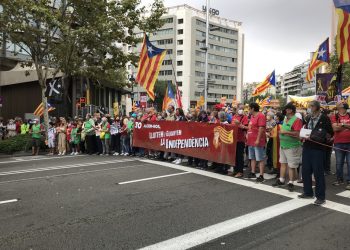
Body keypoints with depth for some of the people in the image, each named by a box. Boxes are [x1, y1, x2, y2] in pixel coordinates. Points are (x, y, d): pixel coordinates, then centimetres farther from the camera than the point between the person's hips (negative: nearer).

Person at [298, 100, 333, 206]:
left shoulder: (324, 118, -5)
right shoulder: (309, 119, 14)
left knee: (318, 172, -2)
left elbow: (330, 134, -6)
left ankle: (321, 197, 8)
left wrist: (321, 136, -19)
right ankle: (308, 192, 25)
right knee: (305, 171, 10)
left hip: (318, 148, -6)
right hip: (307, 147, 6)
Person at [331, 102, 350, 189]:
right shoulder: (334, 117, 3)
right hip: (338, 143, 0)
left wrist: (342, 124, -12)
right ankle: (340, 179, 21)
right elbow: (335, 128, -10)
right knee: (339, 163, 7)